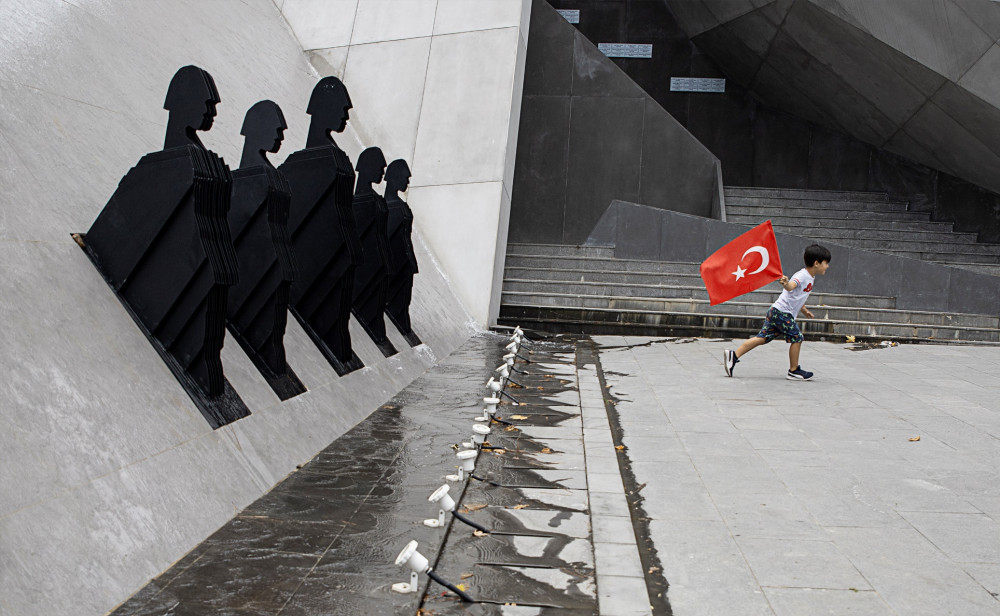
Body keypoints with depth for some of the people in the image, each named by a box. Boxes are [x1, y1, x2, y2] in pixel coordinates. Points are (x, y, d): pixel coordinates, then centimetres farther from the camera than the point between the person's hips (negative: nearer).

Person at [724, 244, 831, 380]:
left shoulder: (810, 277, 18)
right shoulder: (802, 275, -13)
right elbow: (791, 286, -35)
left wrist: (804, 310, 42)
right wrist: (786, 283, -57)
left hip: (775, 312, 9)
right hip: (783, 312, -9)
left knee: (763, 337, 3)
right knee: (797, 338, -1)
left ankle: (734, 355, -3)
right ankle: (793, 371, 10)